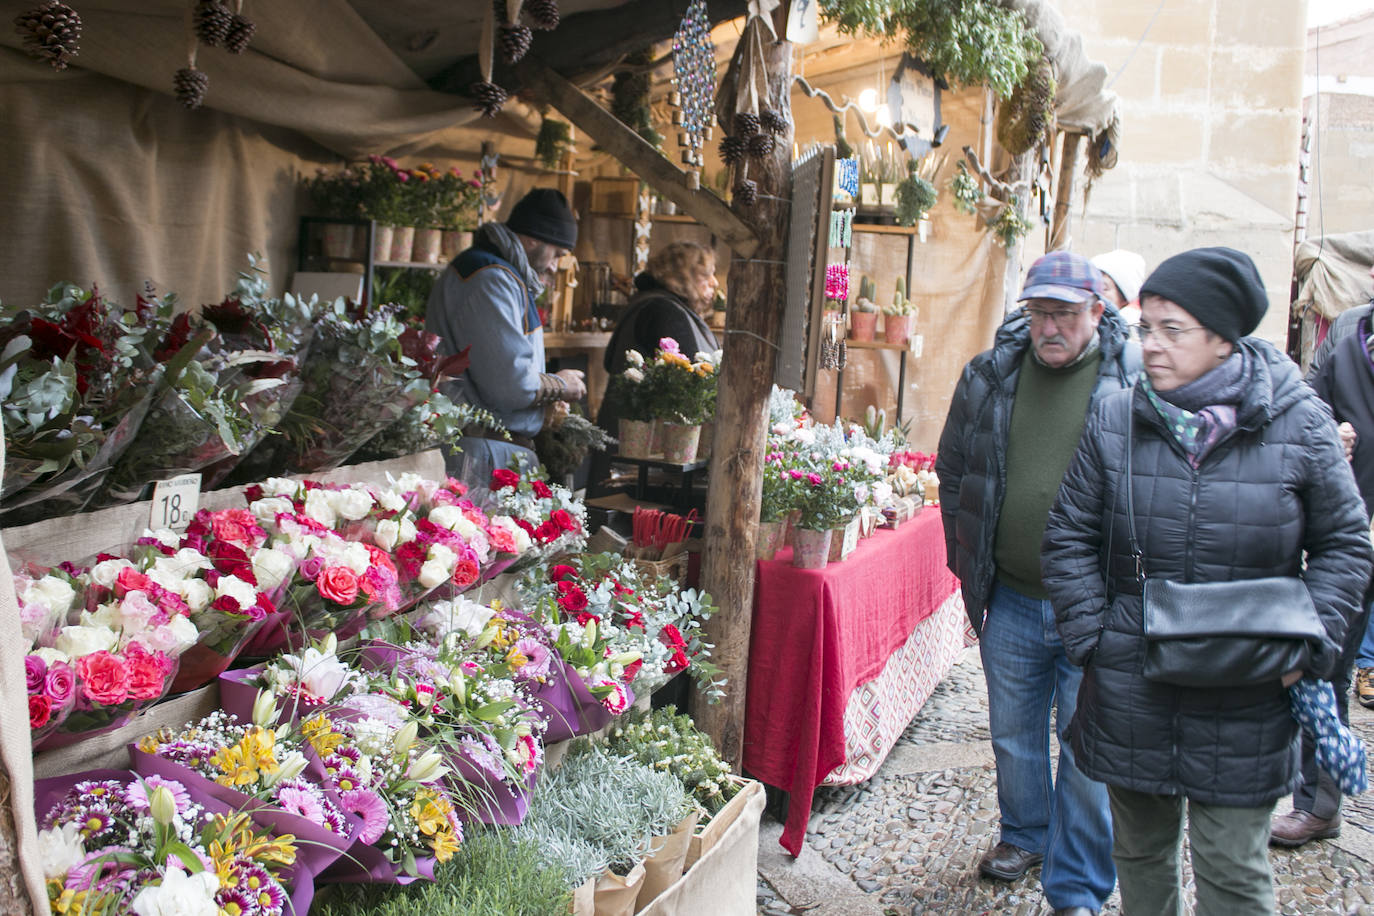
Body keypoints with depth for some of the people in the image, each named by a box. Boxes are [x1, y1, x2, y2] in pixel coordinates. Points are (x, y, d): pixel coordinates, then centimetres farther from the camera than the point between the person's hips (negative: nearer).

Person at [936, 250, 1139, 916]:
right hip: (1010, 600, 4)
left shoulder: (1135, 382, -8)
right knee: (1014, 737, 20)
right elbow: (953, 472, 13)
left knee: (1088, 751, 4)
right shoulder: (987, 378, 2)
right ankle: (1025, 834, 44)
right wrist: (967, 563, 10)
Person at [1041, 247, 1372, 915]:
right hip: (1130, 694, 2)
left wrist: (1307, 646, -7)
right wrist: (1090, 641, -2)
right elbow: (1070, 539, 7)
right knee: (1140, 851, 17)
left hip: (1245, 702, -2)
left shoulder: (1298, 425, -5)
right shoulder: (1115, 422, -1)